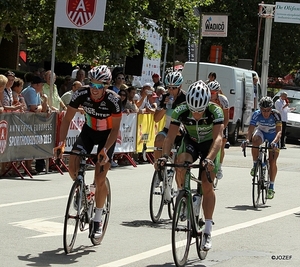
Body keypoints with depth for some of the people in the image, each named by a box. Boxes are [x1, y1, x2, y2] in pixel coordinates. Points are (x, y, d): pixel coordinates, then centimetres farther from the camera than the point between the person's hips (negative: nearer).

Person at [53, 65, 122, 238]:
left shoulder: (113, 100, -30)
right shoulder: (82, 94, -23)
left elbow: (115, 128, -22)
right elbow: (67, 119, -16)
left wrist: (105, 149, -34)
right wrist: (61, 143, -27)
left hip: (107, 135, -3)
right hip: (89, 131, 3)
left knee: (100, 179, -10)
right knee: (73, 165, -20)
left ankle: (98, 220, 6)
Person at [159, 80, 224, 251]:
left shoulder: (215, 112, -33)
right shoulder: (180, 111, -27)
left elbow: (218, 138, -41)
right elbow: (171, 136, -28)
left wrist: (209, 159, -57)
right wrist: (165, 156, -46)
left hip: (210, 144, -1)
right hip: (190, 141, 1)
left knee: (207, 186, -9)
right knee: (181, 163, -32)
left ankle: (208, 231, -1)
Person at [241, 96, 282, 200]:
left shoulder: (276, 115, -30)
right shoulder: (256, 114, -27)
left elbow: (279, 131, -36)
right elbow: (250, 129, -31)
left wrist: (274, 142, -55)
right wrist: (247, 140, -52)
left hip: (273, 136, -1)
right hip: (261, 132, 1)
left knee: (272, 161, -8)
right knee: (255, 140, -36)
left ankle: (271, 187, 6)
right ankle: (255, 165, -16)